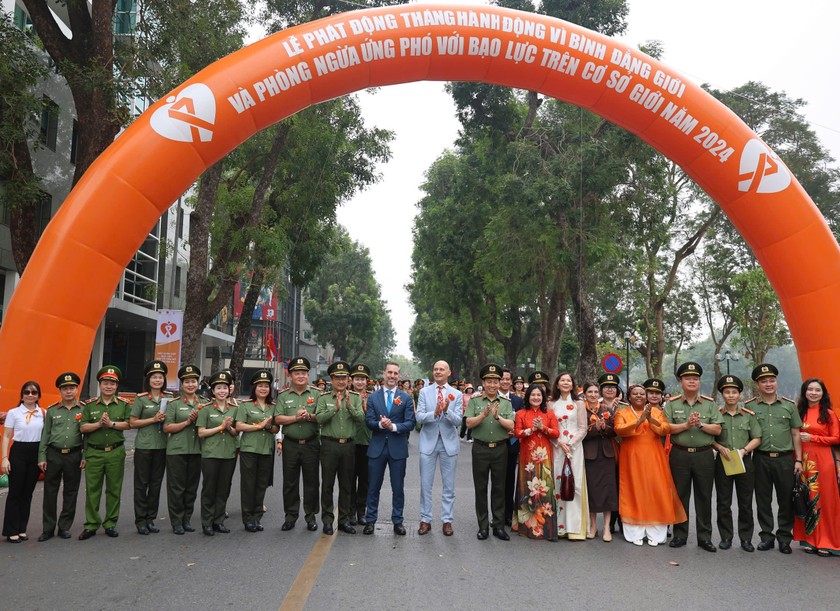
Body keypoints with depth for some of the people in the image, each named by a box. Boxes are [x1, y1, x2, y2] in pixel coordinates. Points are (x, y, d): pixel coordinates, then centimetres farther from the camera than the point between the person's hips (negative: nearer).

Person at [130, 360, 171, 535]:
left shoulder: (169, 398, 6)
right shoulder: (141, 399, -3)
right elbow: (132, 422, -5)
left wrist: (165, 419, -6)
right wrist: (153, 419, -15)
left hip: (161, 446, 3)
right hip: (143, 446, -3)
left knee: (156, 483, 8)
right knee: (141, 483, 3)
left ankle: (151, 519, 18)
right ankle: (140, 521, 13)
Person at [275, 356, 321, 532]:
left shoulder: (316, 394, 2)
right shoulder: (283, 395, 5)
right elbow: (278, 419, -4)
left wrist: (309, 416, -21)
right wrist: (295, 418, -17)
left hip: (311, 444, -1)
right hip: (290, 444, 1)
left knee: (312, 482, 6)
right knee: (290, 482, 8)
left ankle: (311, 516, 18)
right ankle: (290, 516, 20)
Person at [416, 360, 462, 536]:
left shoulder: (456, 394, -1)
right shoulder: (424, 392, 1)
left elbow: (458, 421, -8)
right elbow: (419, 418, -8)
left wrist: (446, 411, -26)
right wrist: (434, 413, -25)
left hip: (449, 442, 0)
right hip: (428, 442, 0)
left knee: (448, 485, 8)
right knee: (425, 484, 7)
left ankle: (447, 520, 19)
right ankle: (425, 520, 19)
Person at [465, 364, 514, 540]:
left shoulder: (506, 403, 4)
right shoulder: (474, 401, 0)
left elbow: (511, 426, -6)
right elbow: (469, 423, -9)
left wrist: (497, 417, -22)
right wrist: (483, 415, -24)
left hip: (500, 449, 1)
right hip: (480, 449, -1)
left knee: (499, 488, 8)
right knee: (481, 488, 6)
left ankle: (498, 526, 17)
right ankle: (483, 526, 16)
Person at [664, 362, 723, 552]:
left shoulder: (710, 403, 7)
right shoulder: (672, 403, 5)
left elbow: (717, 430, 0)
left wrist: (701, 424, -15)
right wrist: (686, 425, -16)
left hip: (704, 455, 1)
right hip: (679, 455, 0)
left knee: (704, 497, 6)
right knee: (680, 495, 6)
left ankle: (704, 537, 16)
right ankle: (679, 535, 17)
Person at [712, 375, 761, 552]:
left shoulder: (748, 415, 4)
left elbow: (756, 439, 3)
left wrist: (743, 450, -12)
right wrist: (720, 448, -14)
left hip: (745, 462, 0)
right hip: (723, 462, 0)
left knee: (746, 503, 6)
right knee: (723, 503, 5)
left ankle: (746, 538, 16)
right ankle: (726, 537, 14)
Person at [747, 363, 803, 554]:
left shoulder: (789, 405, 6)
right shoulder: (749, 406, 2)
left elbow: (795, 434, 7)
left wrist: (798, 460, 2)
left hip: (785, 459, 0)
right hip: (761, 459, 0)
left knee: (786, 500, 5)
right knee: (763, 500, 7)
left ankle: (784, 537, 19)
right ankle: (766, 536, 19)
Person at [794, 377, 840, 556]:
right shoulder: (800, 413, 11)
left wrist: (812, 438, -14)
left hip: (822, 460, -4)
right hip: (803, 460, 4)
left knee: (823, 499, -1)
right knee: (806, 500, 6)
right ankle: (810, 540, 15)